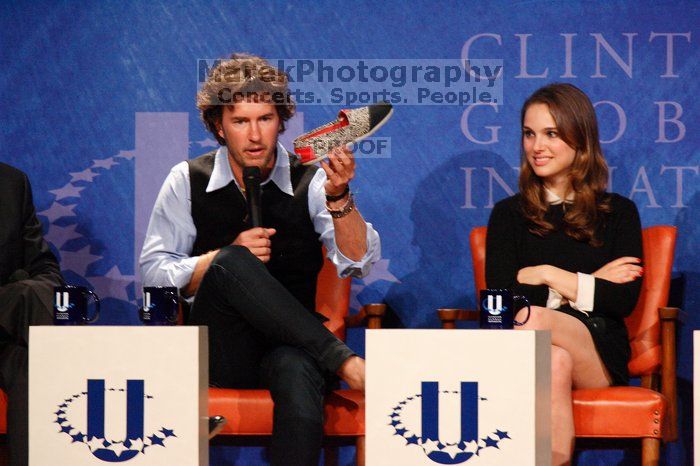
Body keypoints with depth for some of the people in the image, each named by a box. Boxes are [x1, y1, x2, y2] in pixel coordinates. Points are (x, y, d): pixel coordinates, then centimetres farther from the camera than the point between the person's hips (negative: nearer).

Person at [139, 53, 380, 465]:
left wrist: (338, 197, -24)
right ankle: (343, 360, -29)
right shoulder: (189, 181, 7)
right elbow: (154, 273, 3)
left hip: (292, 343, -1)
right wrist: (225, 258, -13)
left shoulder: (310, 181, 5)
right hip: (221, 350, 1)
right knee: (232, 263, -31)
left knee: (296, 372, -39)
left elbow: (358, 262, -6)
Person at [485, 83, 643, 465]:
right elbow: (498, 295, 0)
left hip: (599, 355, 0)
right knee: (555, 363, -37)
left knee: (533, 320, -34)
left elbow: (624, 301, 0)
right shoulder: (509, 214, 16)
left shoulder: (618, 213, 13)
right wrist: (590, 282, -3)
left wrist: (550, 276, -3)